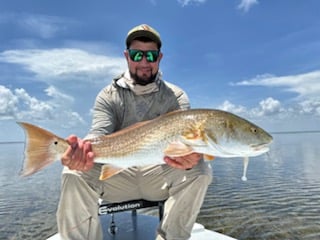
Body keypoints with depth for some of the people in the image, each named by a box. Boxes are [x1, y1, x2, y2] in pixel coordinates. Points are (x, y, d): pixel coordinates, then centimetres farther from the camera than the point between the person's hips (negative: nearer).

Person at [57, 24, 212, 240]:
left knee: (200, 171, -27)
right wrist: (83, 152, -40)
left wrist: (189, 157, -42)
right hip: (117, 174, 1)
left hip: (160, 175, 0)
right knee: (75, 174, -25)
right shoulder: (109, 96, 0)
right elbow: (99, 134, -14)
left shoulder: (176, 97, -2)